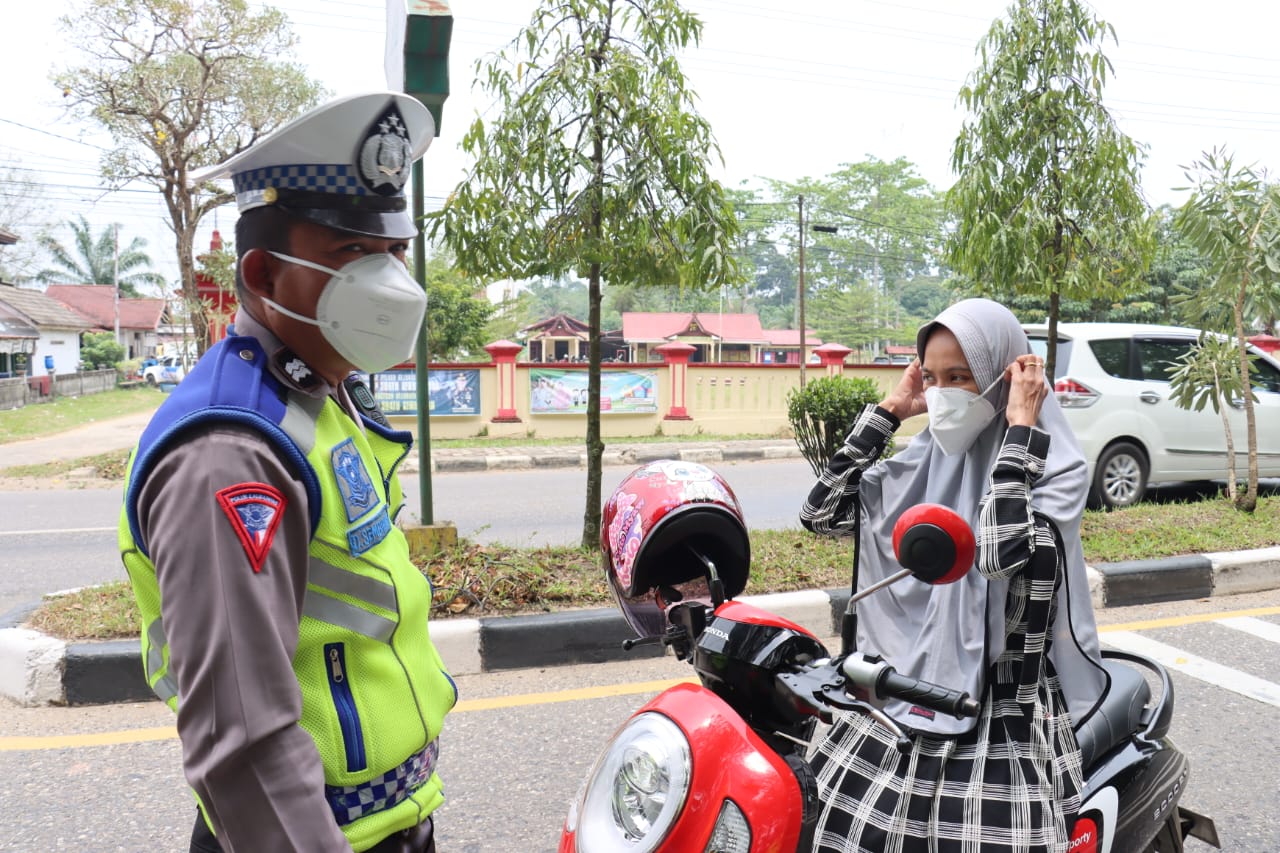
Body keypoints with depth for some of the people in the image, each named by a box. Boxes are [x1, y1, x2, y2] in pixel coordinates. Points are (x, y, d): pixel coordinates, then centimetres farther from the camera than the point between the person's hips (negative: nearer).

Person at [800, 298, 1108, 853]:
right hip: (901, 700, 4)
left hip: (1001, 716, -4)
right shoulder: (925, 457, 6)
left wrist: (1019, 427, -18)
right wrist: (890, 410, 0)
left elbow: (1002, 551, -26)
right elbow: (821, 513, -1)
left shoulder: (1055, 467, -8)